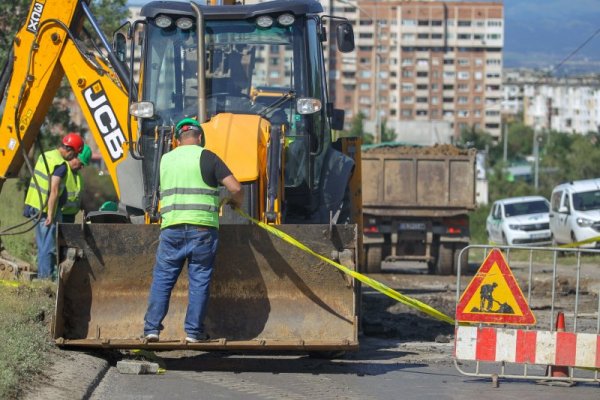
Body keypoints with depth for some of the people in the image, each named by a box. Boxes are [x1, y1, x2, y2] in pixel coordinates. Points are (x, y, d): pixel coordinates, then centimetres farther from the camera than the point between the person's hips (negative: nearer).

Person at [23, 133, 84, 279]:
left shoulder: (45, 156, 10)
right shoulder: (61, 165, -17)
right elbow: (54, 191, -23)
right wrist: (50, 215, -23)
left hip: (34, 205, 9)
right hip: (45, 209, -9)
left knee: (42, 244, 16)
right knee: (48, 246, -3)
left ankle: (42, 275, 21)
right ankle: (46, 276, -2)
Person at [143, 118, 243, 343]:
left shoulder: (165, 160, 13)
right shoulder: (207, 157, -1)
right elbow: (235, 188, -6)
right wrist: (236, 202, 15)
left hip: (172, 227, 3)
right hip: (202, 228, -3)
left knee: (162, 279, 9)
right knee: (199, 281, 4)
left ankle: (152, 328, 4)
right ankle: (193, 332, 3)